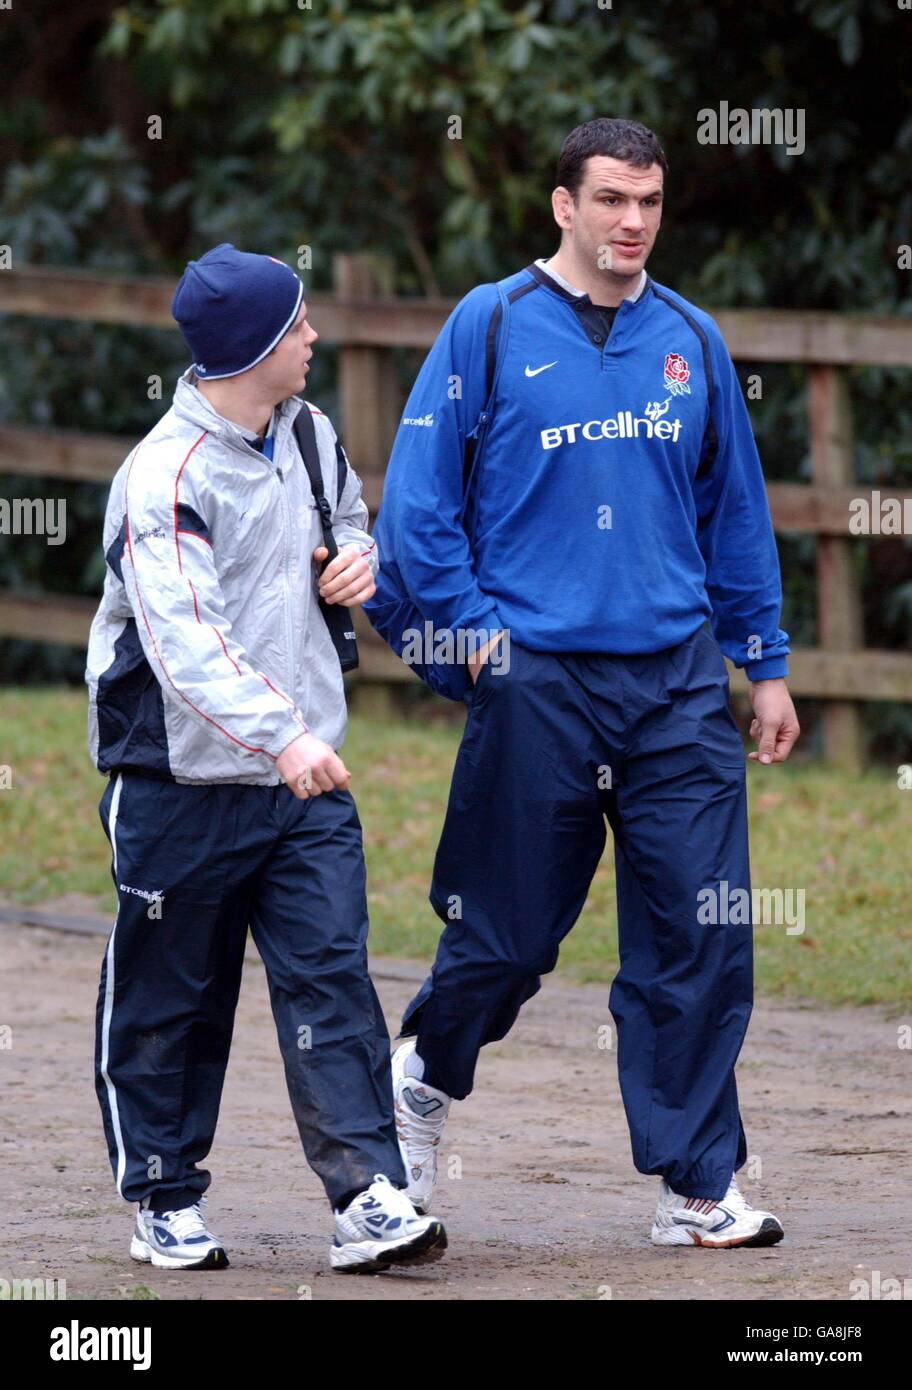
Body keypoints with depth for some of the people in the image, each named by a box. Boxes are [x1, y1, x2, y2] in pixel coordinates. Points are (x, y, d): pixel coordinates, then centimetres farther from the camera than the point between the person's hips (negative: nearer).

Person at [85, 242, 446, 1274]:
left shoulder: (308, 436, 6)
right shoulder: (165, 479, -19)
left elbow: (349, 523, 27)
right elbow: (184, 637, -30)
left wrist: (362, 562, 2)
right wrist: (280, 737, -42)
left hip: (304, 772, 6)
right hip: (182, 775, -6)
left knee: (332, 976, -4)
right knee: (171, 997, 7)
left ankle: (368, 1199, -9)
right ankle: (164, 1205, 20)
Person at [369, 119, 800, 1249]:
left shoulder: (690, 339, 9)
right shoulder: (491, 327, -2)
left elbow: (735, 509, 15)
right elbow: (414, 500, -1)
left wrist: (764, 663, 14)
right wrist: (476, 632, -6)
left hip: (677, 681, 3)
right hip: (537, 680, -3)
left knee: (701, 940, -3)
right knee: (509, 932, 6)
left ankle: (698, 1189, 3)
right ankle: (426, 1077, 36)